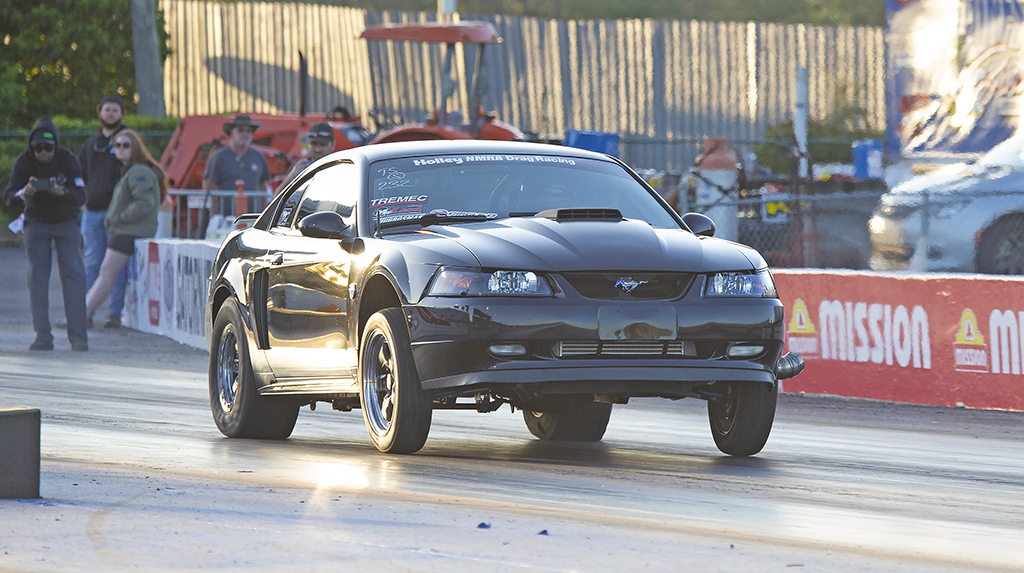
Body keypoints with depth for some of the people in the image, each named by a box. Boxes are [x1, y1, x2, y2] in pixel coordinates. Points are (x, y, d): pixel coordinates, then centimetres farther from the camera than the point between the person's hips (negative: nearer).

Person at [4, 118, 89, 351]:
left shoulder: (68, 160, -21)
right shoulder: (24, 162, -19)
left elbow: (80, 197, -28)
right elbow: (9, 198, -24)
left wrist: (61, 192, -48)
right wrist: (24, 193, -46)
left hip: (67, 223, -1)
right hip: (36, 224, 1)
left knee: (73, 275, -12)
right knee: (37, 277, -9)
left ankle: (78, 336, -11)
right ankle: (43, 336, -7)